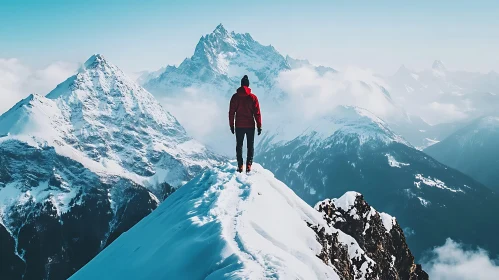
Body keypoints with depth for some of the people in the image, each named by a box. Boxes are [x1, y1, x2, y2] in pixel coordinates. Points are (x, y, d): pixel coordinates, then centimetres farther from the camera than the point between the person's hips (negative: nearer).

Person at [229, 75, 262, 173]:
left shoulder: (235, 97, -3)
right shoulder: (253, 97, -7)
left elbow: (231, 112, -1)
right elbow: (257, 113, -6)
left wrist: (231, 125, 7)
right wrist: (259, 126, 1)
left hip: (239, 126, 1)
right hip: (250, 125, -1)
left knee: (239, 145, 12)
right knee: (250, 146, 9)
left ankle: (240, 166, 6)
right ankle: (249, 165, -2)